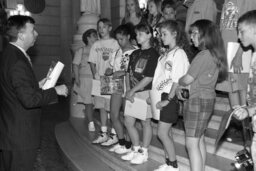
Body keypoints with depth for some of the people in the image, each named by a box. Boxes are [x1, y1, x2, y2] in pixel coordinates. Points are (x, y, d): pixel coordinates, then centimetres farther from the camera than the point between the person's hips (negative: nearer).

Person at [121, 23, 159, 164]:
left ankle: (144, 152, 19)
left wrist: (132, 91, -14)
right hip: (132, 92, 7)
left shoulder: (153, 54, -10)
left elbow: (149, 78, -16)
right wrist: (128, 90, -3)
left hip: (145, 92, -7)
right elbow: (128, 73, 12)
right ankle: (136, 149, 26)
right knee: (128, 122, 9)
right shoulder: (134, 54, 12)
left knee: (145, 122, 5)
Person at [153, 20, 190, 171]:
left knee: (162, 133, -4)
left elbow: (177, 80, -17)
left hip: (171, 98, -8)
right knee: (166, 132, 12)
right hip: (162, 97, 8)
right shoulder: (166, 54, 14)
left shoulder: (179, 53, -12)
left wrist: (168, 99, -18)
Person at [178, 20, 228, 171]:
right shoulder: (215, 54, 10)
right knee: (200, 140, 18)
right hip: (208, 98, 9)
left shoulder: (203, 55, -18)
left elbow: (188, 79, -15)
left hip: (198, 100, -9)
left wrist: (179, 82, 7)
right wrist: (181, 87, 9)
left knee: (192, 143, -4)